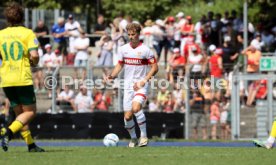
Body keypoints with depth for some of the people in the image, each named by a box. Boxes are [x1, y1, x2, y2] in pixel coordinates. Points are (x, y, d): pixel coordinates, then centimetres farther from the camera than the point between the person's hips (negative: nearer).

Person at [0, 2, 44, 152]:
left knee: (20, 113, 15)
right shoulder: (27, 33, -4)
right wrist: (34, 63, 7)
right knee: (30, 112, 2)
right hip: (23, 79, -5)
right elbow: (34, 55, -15)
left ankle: (31, 145, 11)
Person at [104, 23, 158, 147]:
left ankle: (144, 136, -17)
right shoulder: (124, 49, 7)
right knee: (127, 116, 0)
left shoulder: (145, 50, -6)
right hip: (128, 86, 5)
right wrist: (111, 76, -1)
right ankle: (133, 139, 23)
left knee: (136, 108, -29)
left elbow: (154, 68, -4)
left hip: (141, 86, -5)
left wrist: (143, 81, -15)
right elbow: (119, 65, 18)